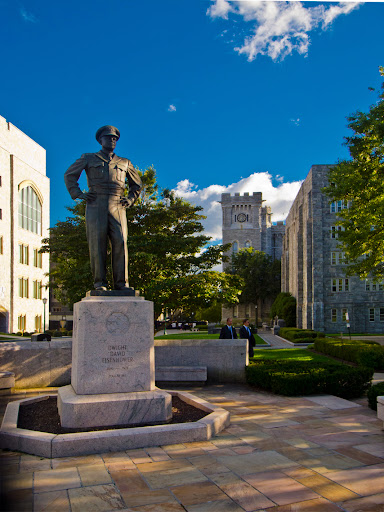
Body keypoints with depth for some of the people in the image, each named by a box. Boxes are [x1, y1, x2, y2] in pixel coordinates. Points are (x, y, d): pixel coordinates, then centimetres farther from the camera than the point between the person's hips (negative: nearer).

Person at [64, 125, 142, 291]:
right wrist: (78, 194, 6)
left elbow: (137, 184, 32)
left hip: (117, 206, 2)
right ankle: (99, 283, -6)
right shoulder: (89, 159, 17)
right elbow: (69, 175, 19)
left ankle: (121, 283, -10)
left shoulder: (124, 163, 23)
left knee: (120, 242, -12)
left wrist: (130, 199, 14)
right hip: (95, 205, -1)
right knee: (97, 243, -8)